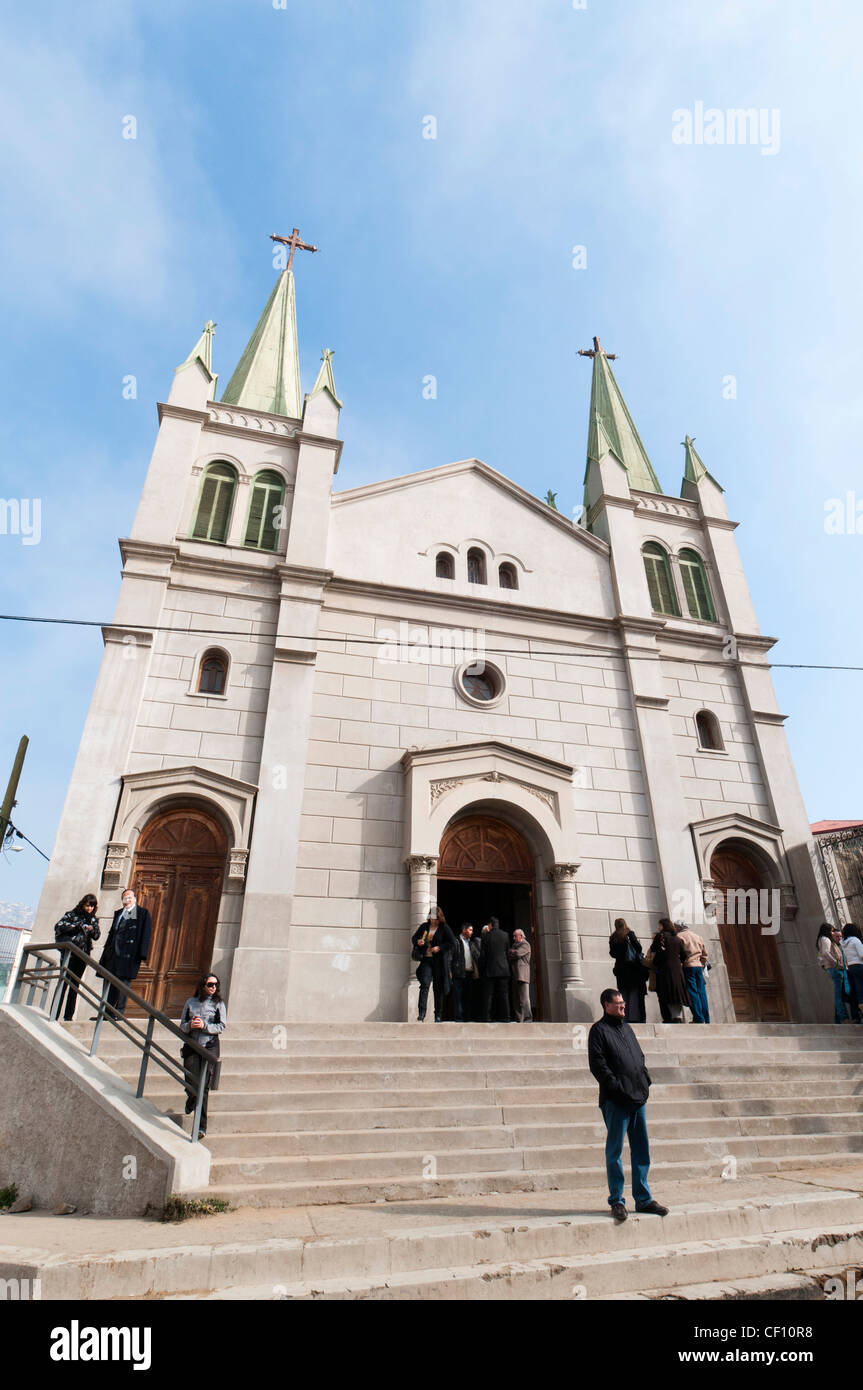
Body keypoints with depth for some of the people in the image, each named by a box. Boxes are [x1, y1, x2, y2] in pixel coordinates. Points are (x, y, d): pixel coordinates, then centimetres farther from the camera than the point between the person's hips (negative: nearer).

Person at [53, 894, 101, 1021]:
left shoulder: (94, 919, 12)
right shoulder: (72, 915, 3)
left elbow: (97, 936, 9)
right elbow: (59, 927, -9)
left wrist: (92, 929, -13)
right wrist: (78, 926, -17)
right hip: (69, 953, -3)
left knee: (75, 985, 5)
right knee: (63, 982, -7)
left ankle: (68, 1016, 10)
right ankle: (54, 1014, -1)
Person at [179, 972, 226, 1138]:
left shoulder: (218, 1004, 4)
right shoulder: (191, 1002, 9)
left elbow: (221, 1027, -2)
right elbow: (182, 1026, 11)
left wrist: (204, 1025, -15)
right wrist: (190, 1025, -11)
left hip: (210, 1047, -1)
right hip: (191, 1047, 1)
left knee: (204, 1087, -4)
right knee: (192, 1085, -4)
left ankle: (202, 1127, 9)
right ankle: (191, 1099, 36)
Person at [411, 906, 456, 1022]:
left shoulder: (444, 928, -2)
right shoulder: (424, 926, 8)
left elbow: (452, 943, -4)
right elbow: (414, 937, 17)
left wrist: (439, 948, -14)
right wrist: (417, 942, -6)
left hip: (439, 961, -2)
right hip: (426, 960, 2)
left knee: (438, 988, 4)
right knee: (425, 983, -14)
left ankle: (438, 1015, 15)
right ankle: (421, 1013, -16)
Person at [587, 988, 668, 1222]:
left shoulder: (626, 1027, 17)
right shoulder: (598, 1030, -7)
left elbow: (640, 1056, 23)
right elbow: (597, 1064, -14)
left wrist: (645, 1080, 9)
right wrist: (616, 1086, -18)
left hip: (637, 1097, 7)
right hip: (615, 1100, -7)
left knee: (641, 1149, 12)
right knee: (614, 1151, 2)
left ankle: (643, 1199, 23)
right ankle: (616, 1201, 13)